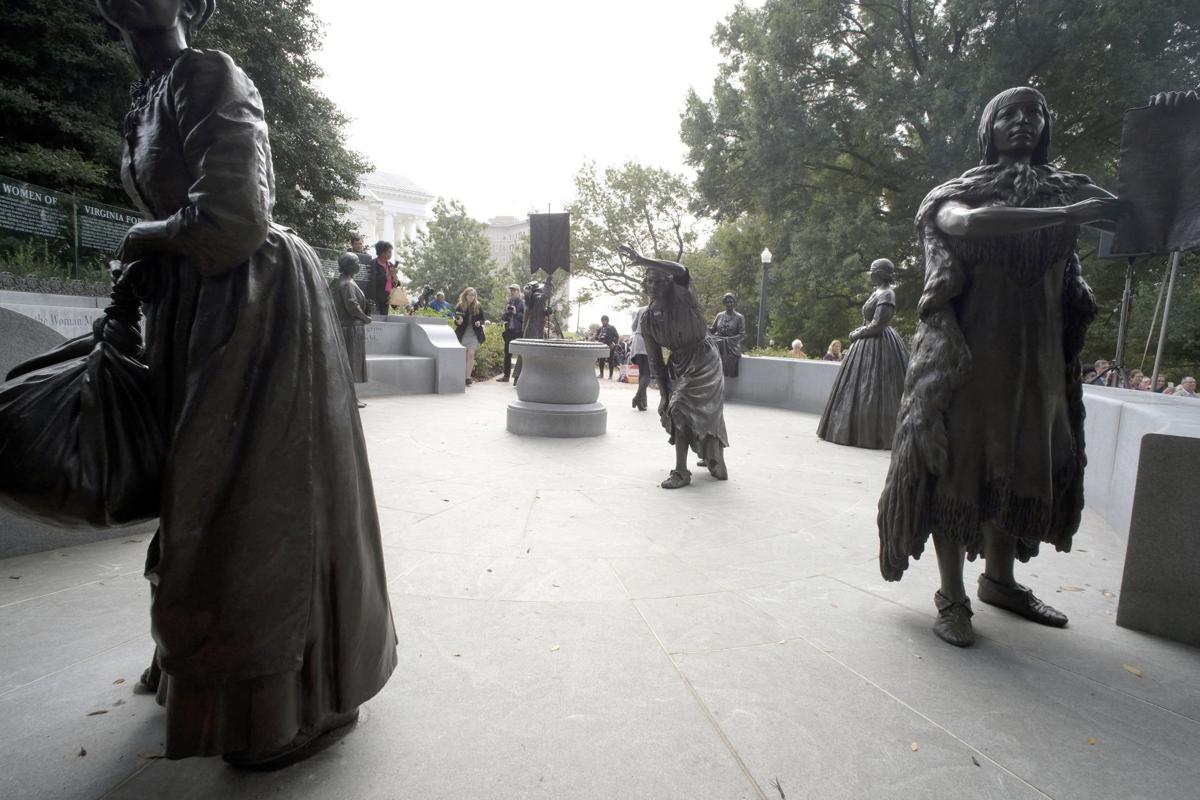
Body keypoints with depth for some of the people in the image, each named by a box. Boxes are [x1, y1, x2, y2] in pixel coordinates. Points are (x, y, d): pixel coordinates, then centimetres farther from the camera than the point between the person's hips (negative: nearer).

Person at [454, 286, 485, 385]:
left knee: (471, 354, -13)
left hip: (474, 335, -1)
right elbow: (455, 322, 4)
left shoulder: (478, 307, 1)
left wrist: (479, 323, -14)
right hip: (462, 335, 1)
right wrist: (458, 322, -19)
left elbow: (482, 320, 9)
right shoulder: (459, 307, -1)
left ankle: (468, 377, -11)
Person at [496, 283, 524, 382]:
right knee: (507, 354, 11)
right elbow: (502, 318, 13)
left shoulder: (522, 303, -3)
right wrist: (506, 312, -6)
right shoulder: (509, 303, 15)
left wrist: (516, 313, -19)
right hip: (509, 332, 6)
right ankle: (506, 375, 20)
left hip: (519, 332, -6)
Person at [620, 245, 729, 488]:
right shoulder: (647, 319, -4)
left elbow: (681, 272, -42)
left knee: (681, 407, -19)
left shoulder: (682, 297, -17)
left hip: (703, 361, -7)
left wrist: (642, 260, -42)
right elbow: (655, 360, -1)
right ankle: (712, 459, 44)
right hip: (679, 364, 7)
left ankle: (681, 472, -11)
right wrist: (664, 393, -3)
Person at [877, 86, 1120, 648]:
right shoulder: (961, 193, 0)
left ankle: (999, 580, 28)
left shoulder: (1068, 190, 15)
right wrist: (1067, 216, -26)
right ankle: (951, 597, 4)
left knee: (1021, 468, 11)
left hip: (1037, 357, 5)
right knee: (959, 468, -4)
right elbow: (971, 223, -22)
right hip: (968, 354, -5)